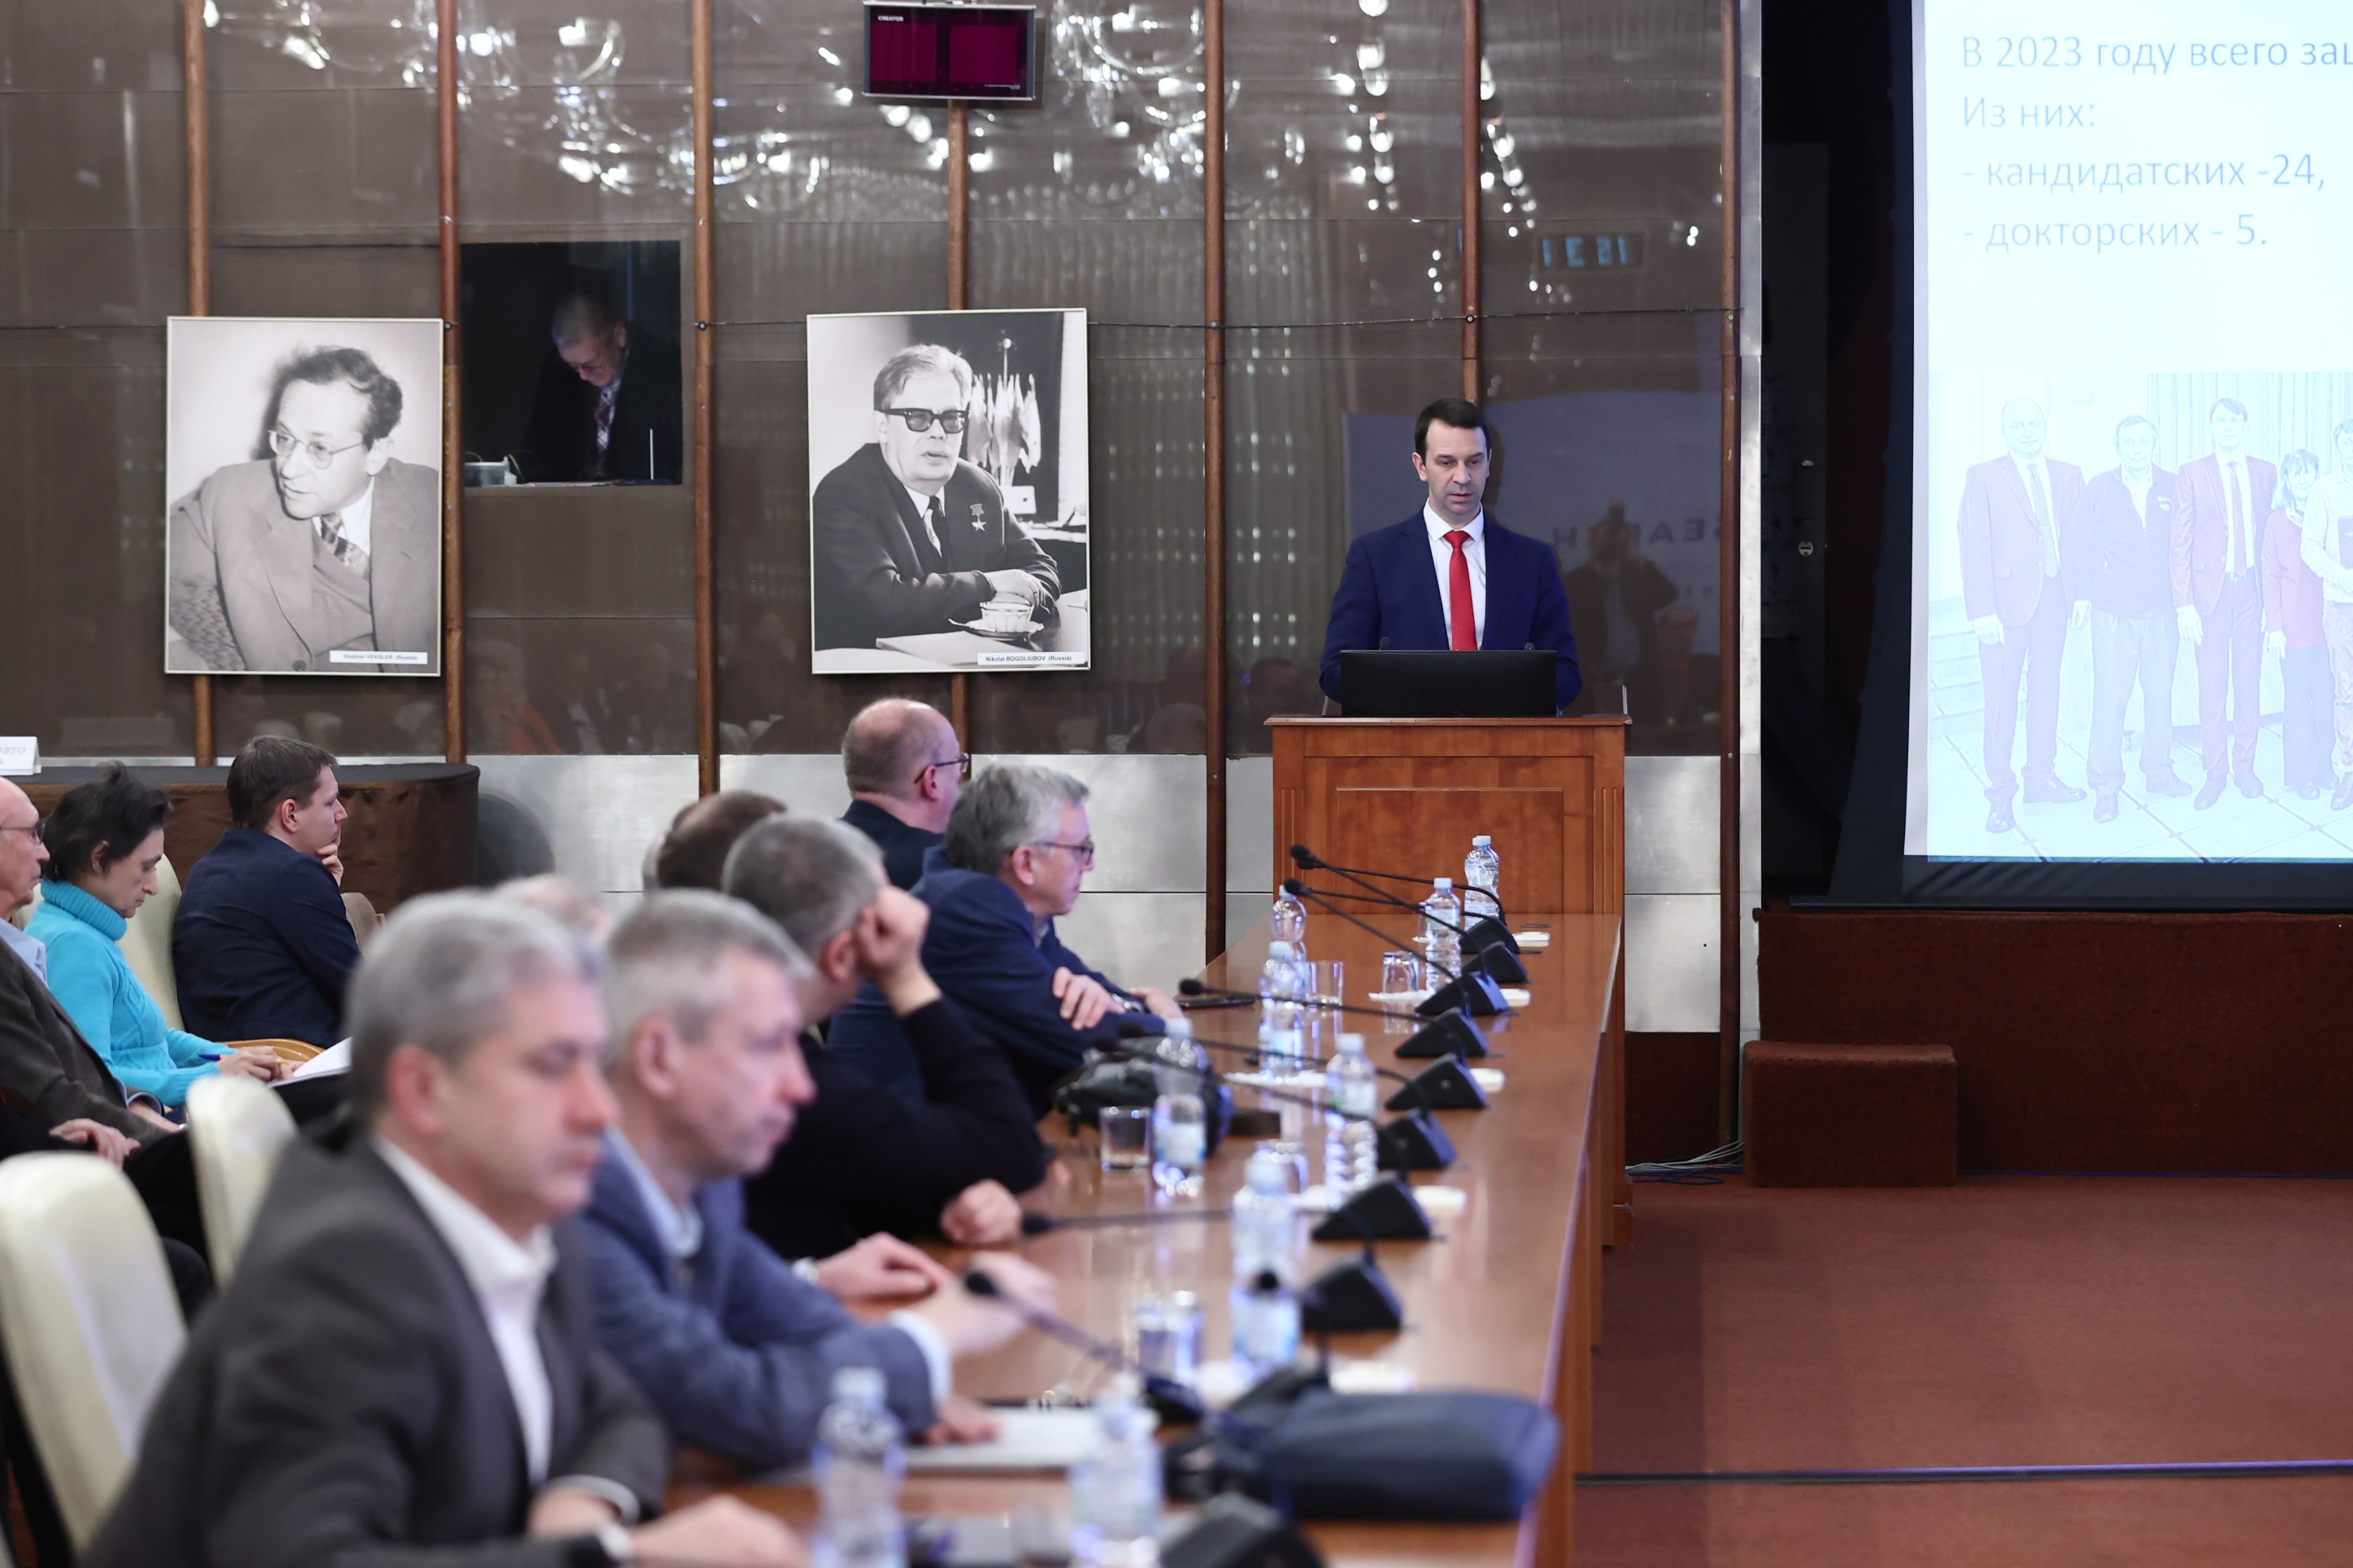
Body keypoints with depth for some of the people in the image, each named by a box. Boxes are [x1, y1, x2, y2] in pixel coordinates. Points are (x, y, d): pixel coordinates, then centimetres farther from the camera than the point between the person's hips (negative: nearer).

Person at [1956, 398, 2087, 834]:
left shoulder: (2068, 476, 10)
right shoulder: (1983, 478, -3)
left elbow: (2078, 537, 11)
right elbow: (1974, 547, -7)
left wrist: (2082, 592, 3)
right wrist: (1983, 611, -14)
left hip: (2055, 597, 4)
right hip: (2008, 598, -4)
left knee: (2046, 689, 10)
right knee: (2002, 697, -1)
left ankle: (2041, 777, 22)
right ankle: (2001, 793, 6)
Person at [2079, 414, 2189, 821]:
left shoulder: (2172, 489, 3)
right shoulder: (2098, 490, -1)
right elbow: (2086, 548, 4)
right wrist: (2084, 593, 1)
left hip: (2161, 613, 2)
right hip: (2113, 615, -2)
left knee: (2160, 692, 9)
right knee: (2110, 698, -3)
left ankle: (2159, 771, 26)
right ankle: (2105, 786, 6)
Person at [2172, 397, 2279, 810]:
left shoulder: (2265, 474, 6)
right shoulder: (2192, 474, -2)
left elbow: (2266, 533, 11)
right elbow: (2181, 543, -3)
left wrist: (2271, 588, 4)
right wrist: (2184, 603, -9)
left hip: (2251, 589, 2)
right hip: (2210, 589, -2)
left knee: (2249, 682, 6)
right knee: (2212, 687, 1)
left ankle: (2244, 765, 17)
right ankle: (2215, 772, 9)